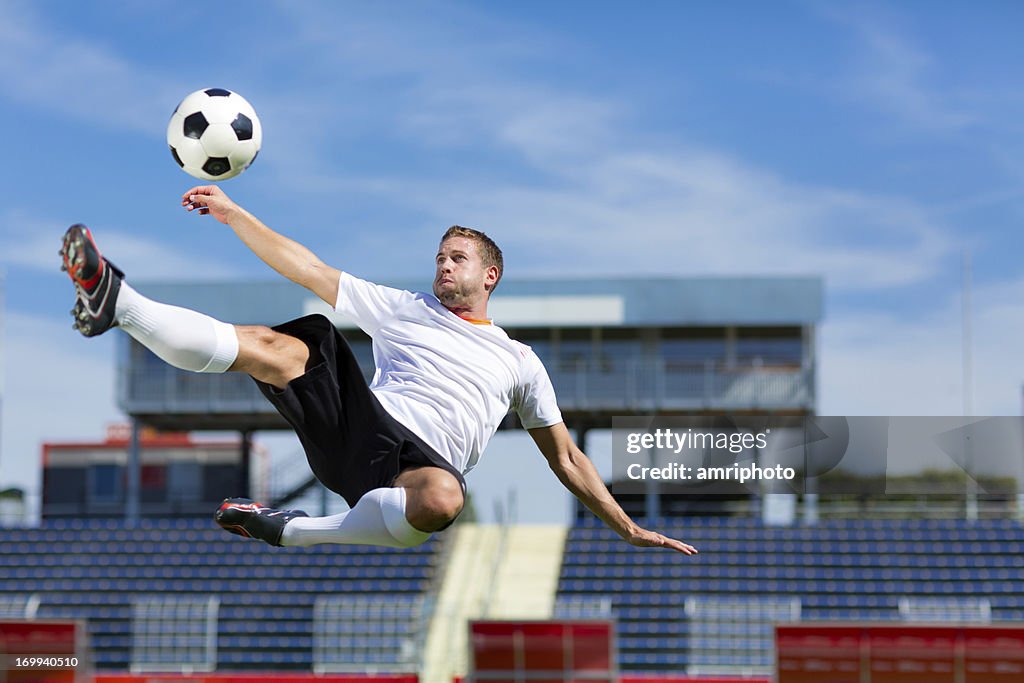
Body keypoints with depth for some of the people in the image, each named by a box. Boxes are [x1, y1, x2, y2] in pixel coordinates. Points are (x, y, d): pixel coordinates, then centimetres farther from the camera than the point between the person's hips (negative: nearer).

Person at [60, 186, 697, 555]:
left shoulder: (520, 361, 24)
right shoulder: (406, 308, 24)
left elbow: (566, 457, 25)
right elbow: (309, 269, 17)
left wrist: (629, 529, 17)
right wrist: (234, 214, 7)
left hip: (422, 460, -1)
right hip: (360, 422, 1)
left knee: (442, 499, -41)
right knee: (284, 347, -25)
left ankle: (293, 529, -22)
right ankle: (118, 303, -40)